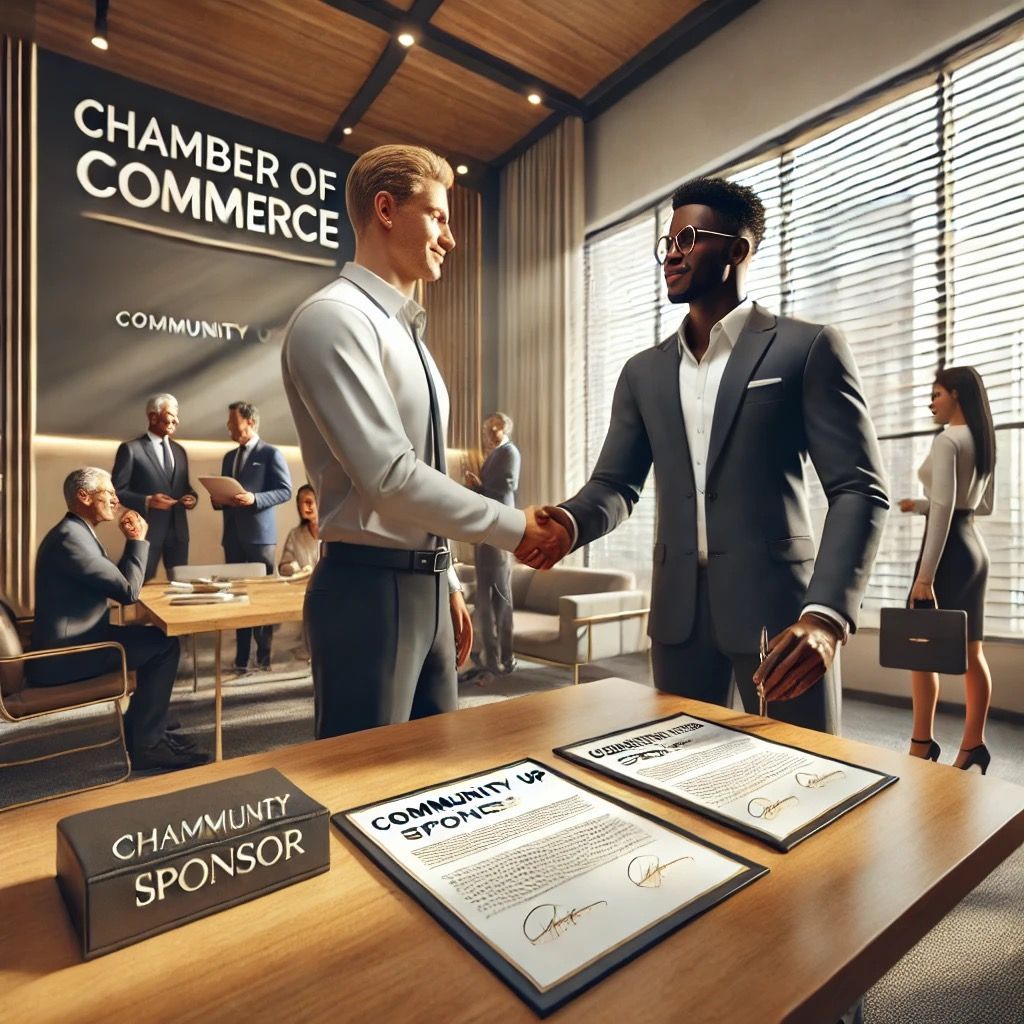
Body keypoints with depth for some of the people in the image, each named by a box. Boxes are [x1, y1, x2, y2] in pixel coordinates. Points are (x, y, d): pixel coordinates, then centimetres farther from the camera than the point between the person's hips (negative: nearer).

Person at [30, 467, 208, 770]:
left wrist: (132, 542, 3)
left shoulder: (76, 532, 13)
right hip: (64, 655, -10)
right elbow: (128, 591, -22)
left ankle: (143, 725, 19)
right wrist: (138, 540, -12)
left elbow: (116, 582, 14)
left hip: (71, 642, 10)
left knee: (157, 638, 12)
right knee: (165, 644, -11)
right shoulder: (70, 536, -21)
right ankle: (146, 744, -2)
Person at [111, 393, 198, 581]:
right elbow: (117, 490, -6)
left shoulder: (179, 450, 15)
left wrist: (192, 497, -1)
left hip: (178, 530, 6)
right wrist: (147, 501, -20)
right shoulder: (130, 449, -4)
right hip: (147, 530, -6)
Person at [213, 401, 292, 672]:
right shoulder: (229, 457, 18)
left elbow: (285, 490, -10)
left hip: (260, 534, -7)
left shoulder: (271, 453, -3)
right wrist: (218, 499, 0)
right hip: (233, 535, 7)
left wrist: (254, 499, -22)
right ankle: (241, 657, 17)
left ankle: (263, 656, 10)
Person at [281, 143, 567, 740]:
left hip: (424, 585, 9)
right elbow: (391, 478, -23)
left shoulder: (406, 333, 16)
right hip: (369, 590, -9)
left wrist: (448, 584, 18)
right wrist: (513, 528, -14)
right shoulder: (335, 318, -13)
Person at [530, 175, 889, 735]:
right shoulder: (643, 371, 12)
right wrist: (569, 522, -14)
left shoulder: (808, 348, -2)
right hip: (678, 609, 4)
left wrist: (825, 614, -22)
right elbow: (614, 483, 10)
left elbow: (859, 490, -7)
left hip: (777, 604, -3)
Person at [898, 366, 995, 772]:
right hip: (974, 547, 9)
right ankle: (973, 746, 17)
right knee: (971, 652, 10)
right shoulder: (982, 441, 14)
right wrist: (919, 506, 20)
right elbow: (983, 506, 22)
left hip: (949, 549, -9)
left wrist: (926, 574, -24)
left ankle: (922, 744, 5)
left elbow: (943, 507, -22)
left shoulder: (947, 440, -13)